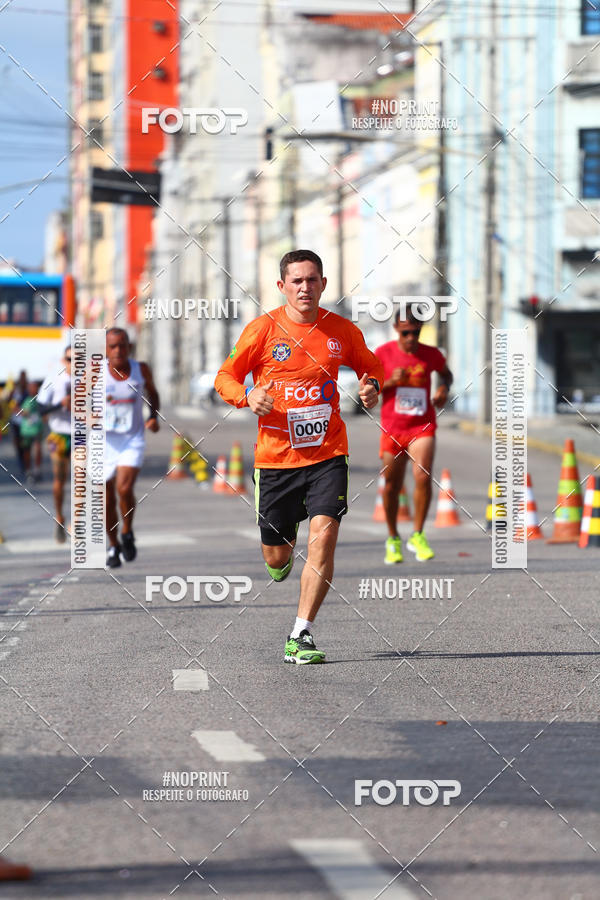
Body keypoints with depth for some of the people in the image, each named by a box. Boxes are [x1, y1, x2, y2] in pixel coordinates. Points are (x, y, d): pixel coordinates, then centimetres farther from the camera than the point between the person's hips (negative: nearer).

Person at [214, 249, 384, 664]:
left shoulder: (342, 331, 3)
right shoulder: (263, 329, -3)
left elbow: (370, 365, 21)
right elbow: (226, 377, 4)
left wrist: (372, 386, -2)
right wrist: (249, 396, -17)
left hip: (328, 454, 0)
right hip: (275, 455, 0)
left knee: (323, 535, -18)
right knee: (276, 555, 5)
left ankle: (301, 637, -11)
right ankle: (282, 554, 47)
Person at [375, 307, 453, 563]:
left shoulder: (431, 354, 1)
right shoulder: (383, 354, -4)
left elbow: (446, 373, 22)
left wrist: (444, 388, 0)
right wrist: (390, 382, -17)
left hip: (423, 428, 0)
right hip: (392, 428, 0)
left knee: (423, 477, -19)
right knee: (392, 486, 6)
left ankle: (417, 536, -3)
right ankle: (393, 539, 26)